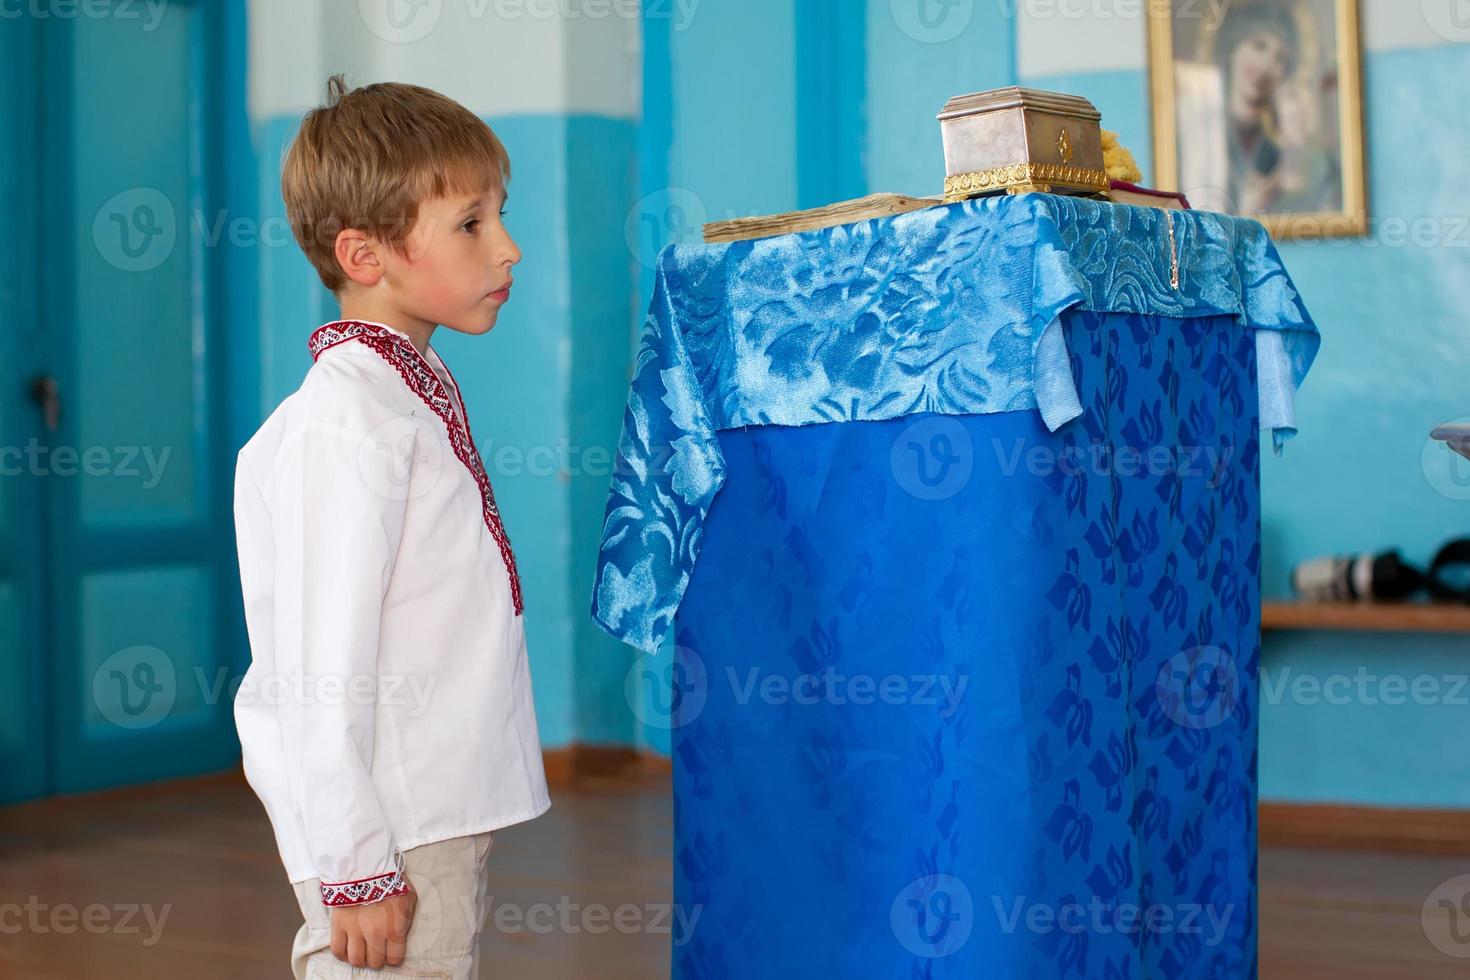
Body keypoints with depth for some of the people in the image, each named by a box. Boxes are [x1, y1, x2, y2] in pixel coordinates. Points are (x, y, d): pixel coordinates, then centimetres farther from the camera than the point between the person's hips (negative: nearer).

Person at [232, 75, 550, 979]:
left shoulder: (419, 396, 10)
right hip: (392, 836, -9)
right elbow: (324, 671, -21)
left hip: (450, 818, 9)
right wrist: (355, 867, -20)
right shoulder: (345, 429, -20)